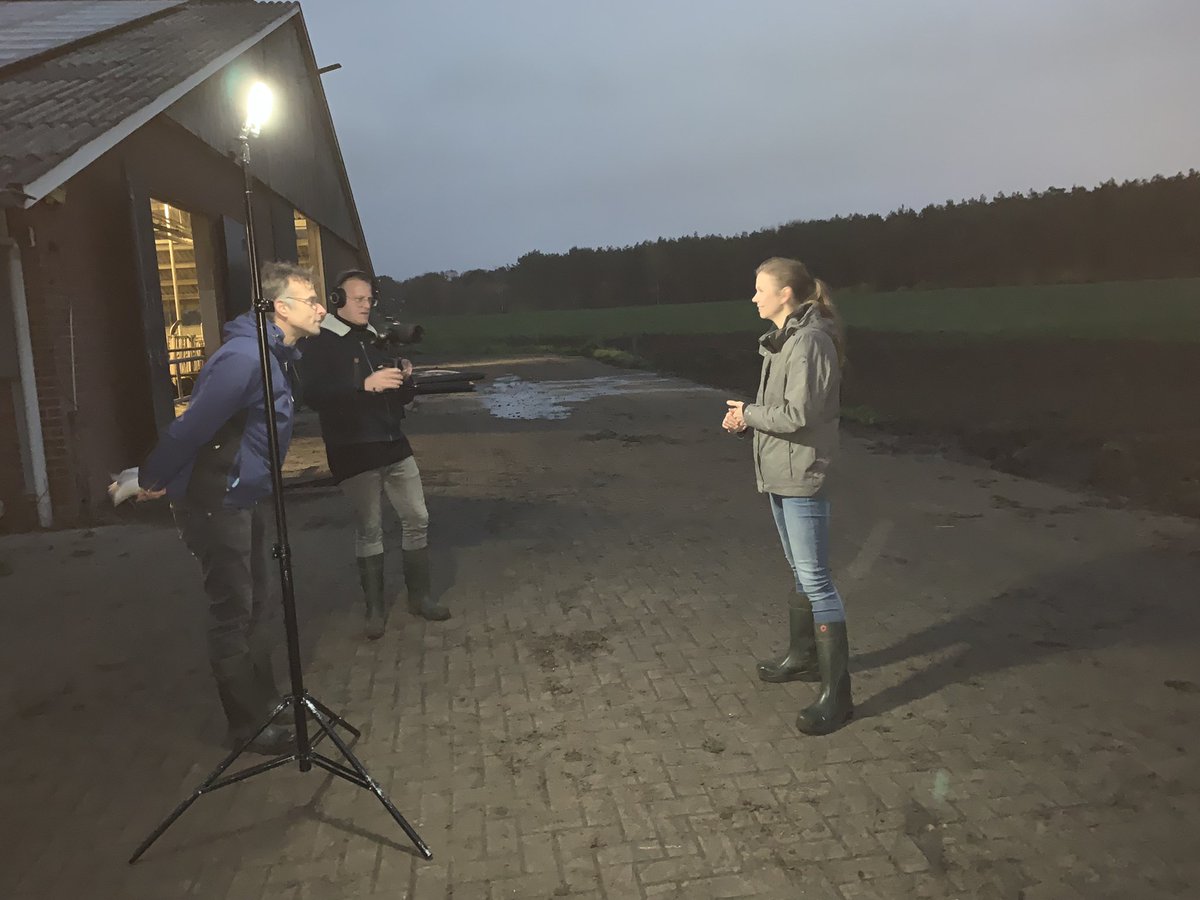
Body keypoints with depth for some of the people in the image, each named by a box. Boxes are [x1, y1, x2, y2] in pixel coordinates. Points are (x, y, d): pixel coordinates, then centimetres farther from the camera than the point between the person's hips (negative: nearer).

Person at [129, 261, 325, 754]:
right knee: (233, 614, 1)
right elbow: (191, 427, -23)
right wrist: (151, 481, -10)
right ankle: (248, 724, 14)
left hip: (247, 498, 10)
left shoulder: (281, 356, 7)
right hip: (214, 504, -9)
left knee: (256, 603, 18)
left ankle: (265, 699, 33)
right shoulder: (244, 357, -26)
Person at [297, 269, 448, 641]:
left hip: (394, 447, 6)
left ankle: (420, 596, 20)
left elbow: (403, 398, 17)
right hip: (354, 454, -6)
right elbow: (312, 395, -21)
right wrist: (365, 384, -30)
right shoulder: (320, 344, -5)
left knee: (417, 520, 7)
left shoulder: (376, 340, 14)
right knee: (368, 530, 1)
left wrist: (406, 380, -7)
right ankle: (375, 607, 15)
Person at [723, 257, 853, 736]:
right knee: (801, 571, 21)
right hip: (779, 471, 10)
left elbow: (798, 414, -24)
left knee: (815, 579, -6)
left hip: (802, 475, -10)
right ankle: (802, 655, 37)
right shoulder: (783, 338, 12)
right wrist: (748, 418, -1)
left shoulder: (810, 341, -18)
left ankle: (836, 693, 1)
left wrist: (749, 412, -11)